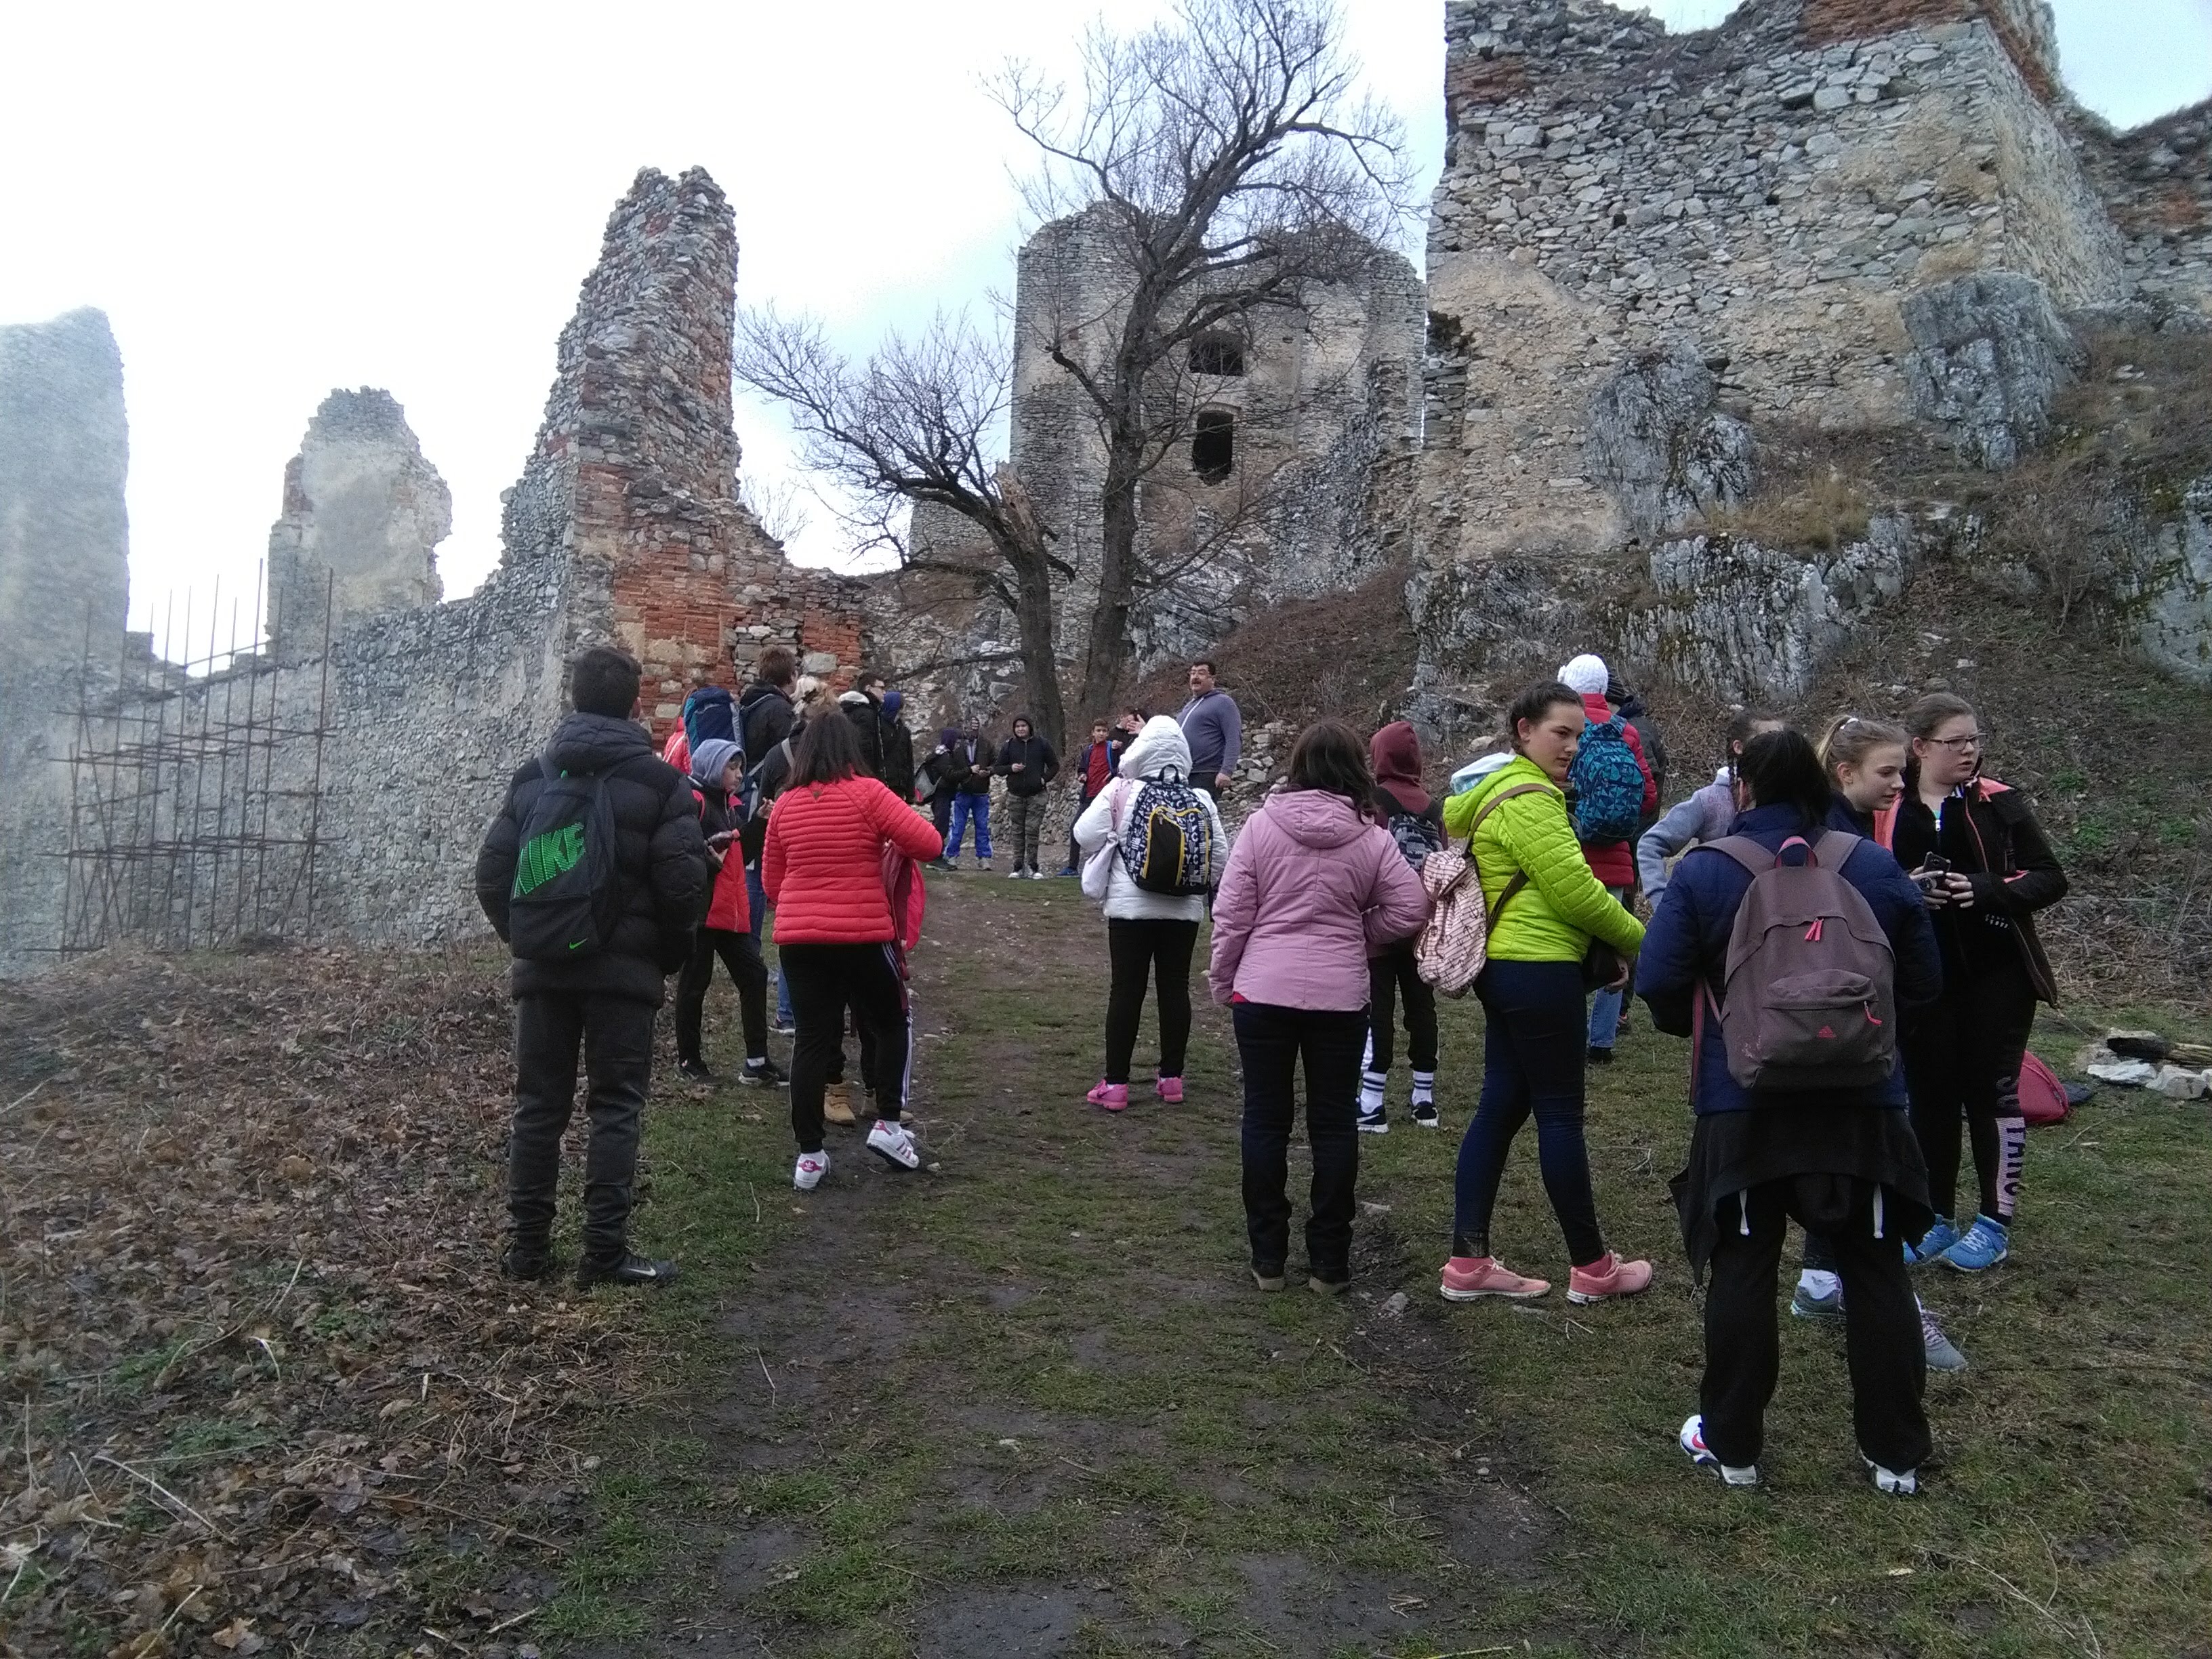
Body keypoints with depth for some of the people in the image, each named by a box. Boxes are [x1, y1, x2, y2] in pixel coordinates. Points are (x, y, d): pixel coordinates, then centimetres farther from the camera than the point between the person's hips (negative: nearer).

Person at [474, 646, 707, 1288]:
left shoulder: (532, 778, 8)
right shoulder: (660, 781, -5)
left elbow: (491, 873, 5)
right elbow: (683, 881, -12)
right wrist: (668, 955, 3)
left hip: (544, 970, 4)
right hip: (625, 970, -4)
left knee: (538, 1108, 10)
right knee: (615, 1109, 1)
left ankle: (527, 1249, 15)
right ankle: (605, 1254, 1)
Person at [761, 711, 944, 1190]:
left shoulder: (785, 805, 6)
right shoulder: (867, 793, -7)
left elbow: (771, 882, 13)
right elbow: (928, 843, -11)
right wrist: (889, 842, 9)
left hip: (797, 937, 4)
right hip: (863, 935, -3)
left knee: (812, 1038, 9)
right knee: (890, 1024, 18)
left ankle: (809, 1155, 11)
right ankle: (888, 1124, 13)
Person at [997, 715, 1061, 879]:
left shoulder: (1042, 745, 3)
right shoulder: (1008, 746, 6)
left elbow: (1054, 766, 10)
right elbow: (999, 767, 11)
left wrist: (1044, 779, -6)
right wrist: (1011, 768, -9)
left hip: (1036, 796, -2)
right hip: (1015, 796, 2)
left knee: (1033, 830, -6)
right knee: (1017, 832, 4)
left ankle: (1032, 867, 0)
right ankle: (1018, 866, 9)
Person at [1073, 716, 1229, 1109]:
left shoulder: (1120, 791, -8)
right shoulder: (1200, 800, -2)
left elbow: (1086, 835, -10)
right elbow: (1219, 853, 1)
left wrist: (1110, 856, 9)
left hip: (1130, 905, -2)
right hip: (1184, 908, 2)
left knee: (1127, 989, 3)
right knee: (1175, 987, 10)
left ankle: (1115, 1083, 5)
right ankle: (1171, 1078, 17)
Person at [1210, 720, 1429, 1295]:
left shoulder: (1263, 823, -5)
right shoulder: (1370, 837, -3)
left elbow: (1232, 911, -5)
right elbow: (1411, 908, -3)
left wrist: (1221, 978, 8)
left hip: (1263, 990, 0)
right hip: (1340, 995, 1)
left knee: (1266, 1120, 9)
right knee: (1334, 1124, 11)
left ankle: (1268, 1258, 16)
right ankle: (1329, 1263, 17)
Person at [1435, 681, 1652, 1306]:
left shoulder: (1502, 786, 15)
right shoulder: (1530, 799, -16)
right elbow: (1576, 891, -18)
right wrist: (1641, 942, -3)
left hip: (1507, 967, 11)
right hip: (1539, 971, -11)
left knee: (1501, 1106, 10)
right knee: (1560, 1114, 0)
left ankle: (1468, 1263, 13)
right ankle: (1592, 1268, 13)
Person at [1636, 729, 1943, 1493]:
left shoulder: (1702, 872, -9)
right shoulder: (1875, 865, -1)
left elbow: (1660, 984, -11)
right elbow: (1923, 979, 5)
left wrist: (1699, 1027, 10)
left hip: (1744, 1108, -2)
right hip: (1863, 1104, 2)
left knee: (1743, 1271, 9)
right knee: (1875, 1271, 14)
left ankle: (1731, 1443, 19)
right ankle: (1895, 1452, 24)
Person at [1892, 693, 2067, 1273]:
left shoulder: (2000, 803, -3)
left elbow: (2051, 878, -3)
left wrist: (1986, 890, -19)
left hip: (1996, 971, -1)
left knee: (1992, 1090, 4)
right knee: (1929, 1091, 8)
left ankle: (1994, 1223, 18)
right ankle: (1936, 1219, 22)